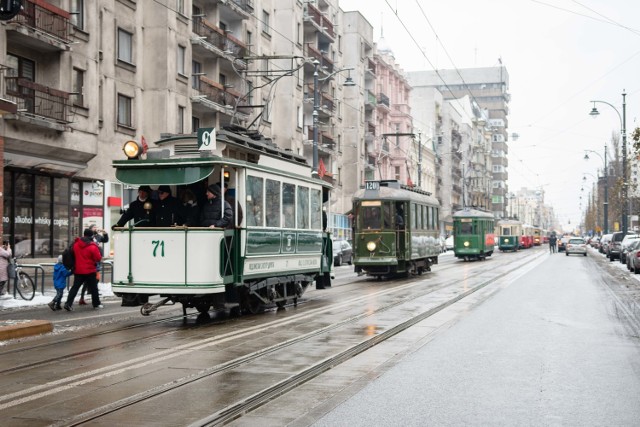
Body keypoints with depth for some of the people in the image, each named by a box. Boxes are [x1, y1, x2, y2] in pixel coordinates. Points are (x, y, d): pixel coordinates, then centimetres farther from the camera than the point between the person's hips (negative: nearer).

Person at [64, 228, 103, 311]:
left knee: (75, 287, 6)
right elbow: (98, 258, -11)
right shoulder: (93, 247, -16)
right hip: (90, 271, -4)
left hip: (78, 270, 4)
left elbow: (73, 254, 15)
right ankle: (96, 304, 17)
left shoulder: (76, 244, 1)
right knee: (93, 288, 9)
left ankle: (68, 303, -5)